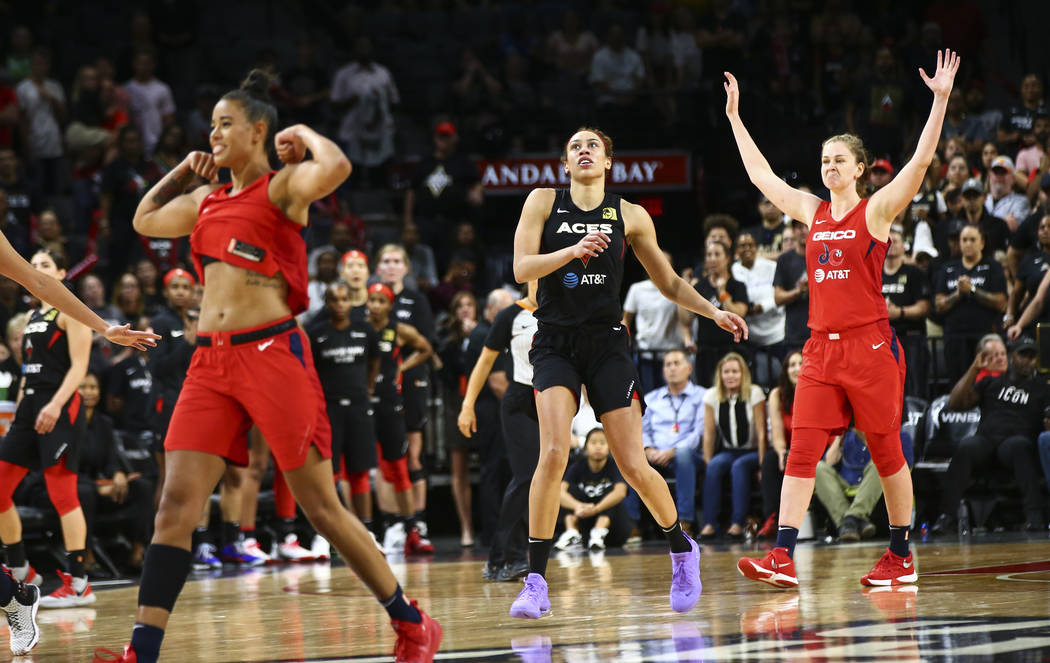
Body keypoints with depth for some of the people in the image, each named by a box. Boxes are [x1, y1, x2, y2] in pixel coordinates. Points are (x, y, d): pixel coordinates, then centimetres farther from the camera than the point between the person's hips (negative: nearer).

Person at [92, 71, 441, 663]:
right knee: (177, 503, -7)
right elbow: (146, 220, 36)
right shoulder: (206, 202, 17)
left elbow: (336, 168, -25)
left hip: (272, 353, -6)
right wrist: (185, 170, 24)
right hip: (212, 360, 6)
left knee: (321, 507, 0)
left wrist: (305, 136, -6)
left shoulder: (283, 186, -3)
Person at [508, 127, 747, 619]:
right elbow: (522, 269, -7)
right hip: (555, 343, -1)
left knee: (634, 467, -2)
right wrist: (574, 250, -21)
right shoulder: (543, 203, 4)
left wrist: (714, 312, 0)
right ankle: (536, 582, -16)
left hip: (607, 343, 1)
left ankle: (682, 549, 26)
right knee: (554, 452, -21)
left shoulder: (629, 217, 6)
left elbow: (668, 283, 14)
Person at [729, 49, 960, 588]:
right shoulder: (811, 211, 13)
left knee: (886, 452, 3)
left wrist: (940, 100, -20)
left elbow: (919, 162, -12)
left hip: (870, 346, -5)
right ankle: (782, 559, -14)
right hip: (821, 347, 5)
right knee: (801, 450, -6)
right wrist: (735, 116, 23)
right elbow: (760, 174, 22)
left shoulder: (877, 210, -1)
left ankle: (901, 557, 14)